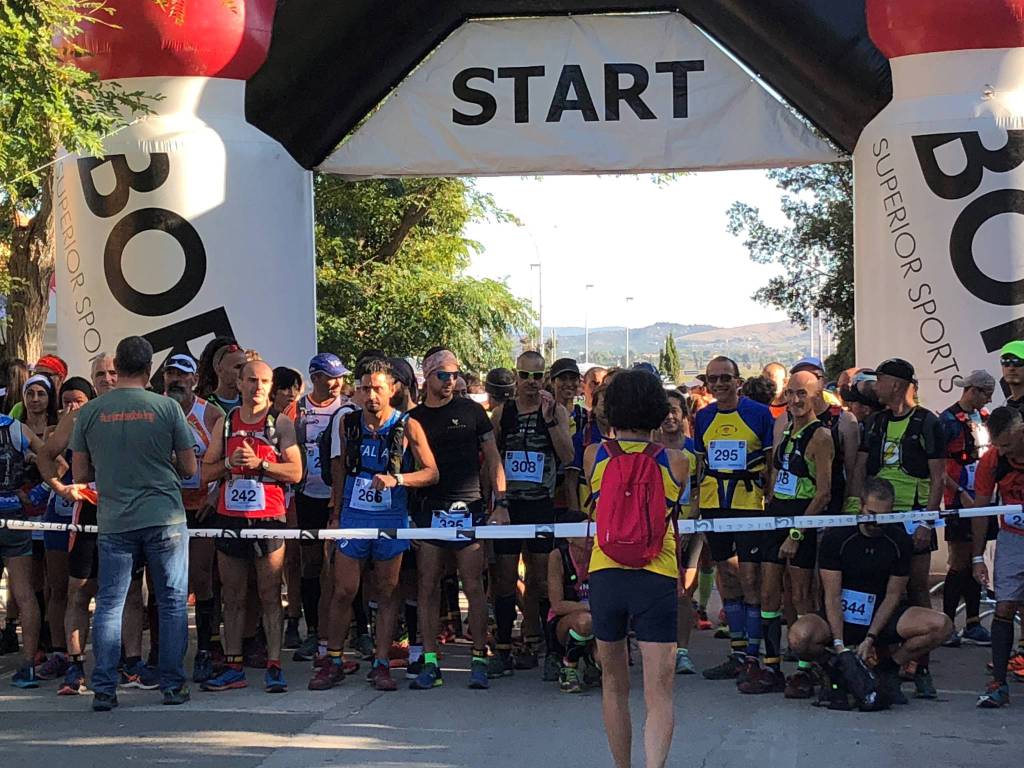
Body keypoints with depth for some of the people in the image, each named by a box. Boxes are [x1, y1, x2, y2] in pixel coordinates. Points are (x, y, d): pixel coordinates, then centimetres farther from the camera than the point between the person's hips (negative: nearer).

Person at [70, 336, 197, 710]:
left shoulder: (90, 412, 0)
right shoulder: (167, 408, -4)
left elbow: (80, 474, 5)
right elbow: (189, 468, 1)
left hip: (114, 521, 1)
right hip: (165, 519, -1)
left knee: (108, 604, 6)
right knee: (173, 602, 8)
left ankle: (103, 689, 2)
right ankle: (173, 685, 10)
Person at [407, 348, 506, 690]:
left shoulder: (471, 411, 6)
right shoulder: (414, 418, 9)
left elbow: (493, 459, 7)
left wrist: (500, 503, -2)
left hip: (469, 508, -1)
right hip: (429, 510, 2)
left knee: (474, 586, -3)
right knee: (428, 587, 1)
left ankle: (479, 660, 5)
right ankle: (430, 662, 6)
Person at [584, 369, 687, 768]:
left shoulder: (593, 456, 3)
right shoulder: (675, 462, 1)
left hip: (605, 575, 2)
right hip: (657, 580, -1)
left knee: (614, 685, 18)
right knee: (659, 695, -4)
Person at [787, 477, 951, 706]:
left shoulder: (900, 542, -3)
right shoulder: (836, 537, -10)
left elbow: (893, 596, -2)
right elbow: (832, 596, -13)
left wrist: (870, 639, -14)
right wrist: (839, 643, -25)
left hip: (881, 618, 2)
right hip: (839, 619, -2)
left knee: (941, 625, -22)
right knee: (799, 635, -35)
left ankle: (887, 669, -1)